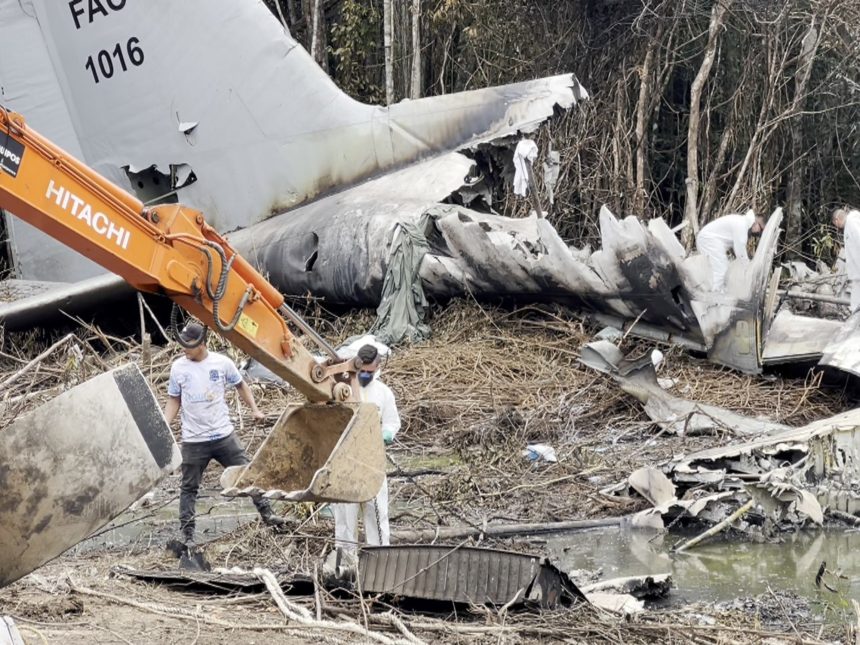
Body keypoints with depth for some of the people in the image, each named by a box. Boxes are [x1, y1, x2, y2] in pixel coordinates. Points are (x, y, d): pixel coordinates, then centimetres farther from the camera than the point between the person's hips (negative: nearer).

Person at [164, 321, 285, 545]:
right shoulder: (178, 367, -3)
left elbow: (241, 386, 11)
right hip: (193, 441, 0)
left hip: (224, 435, 0)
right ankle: (186, 533, 12)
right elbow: (173, 401, 5)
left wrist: (254, 409, 1)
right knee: (189, 487, 5)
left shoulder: (222, 363, -5)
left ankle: (267, 514, 17)